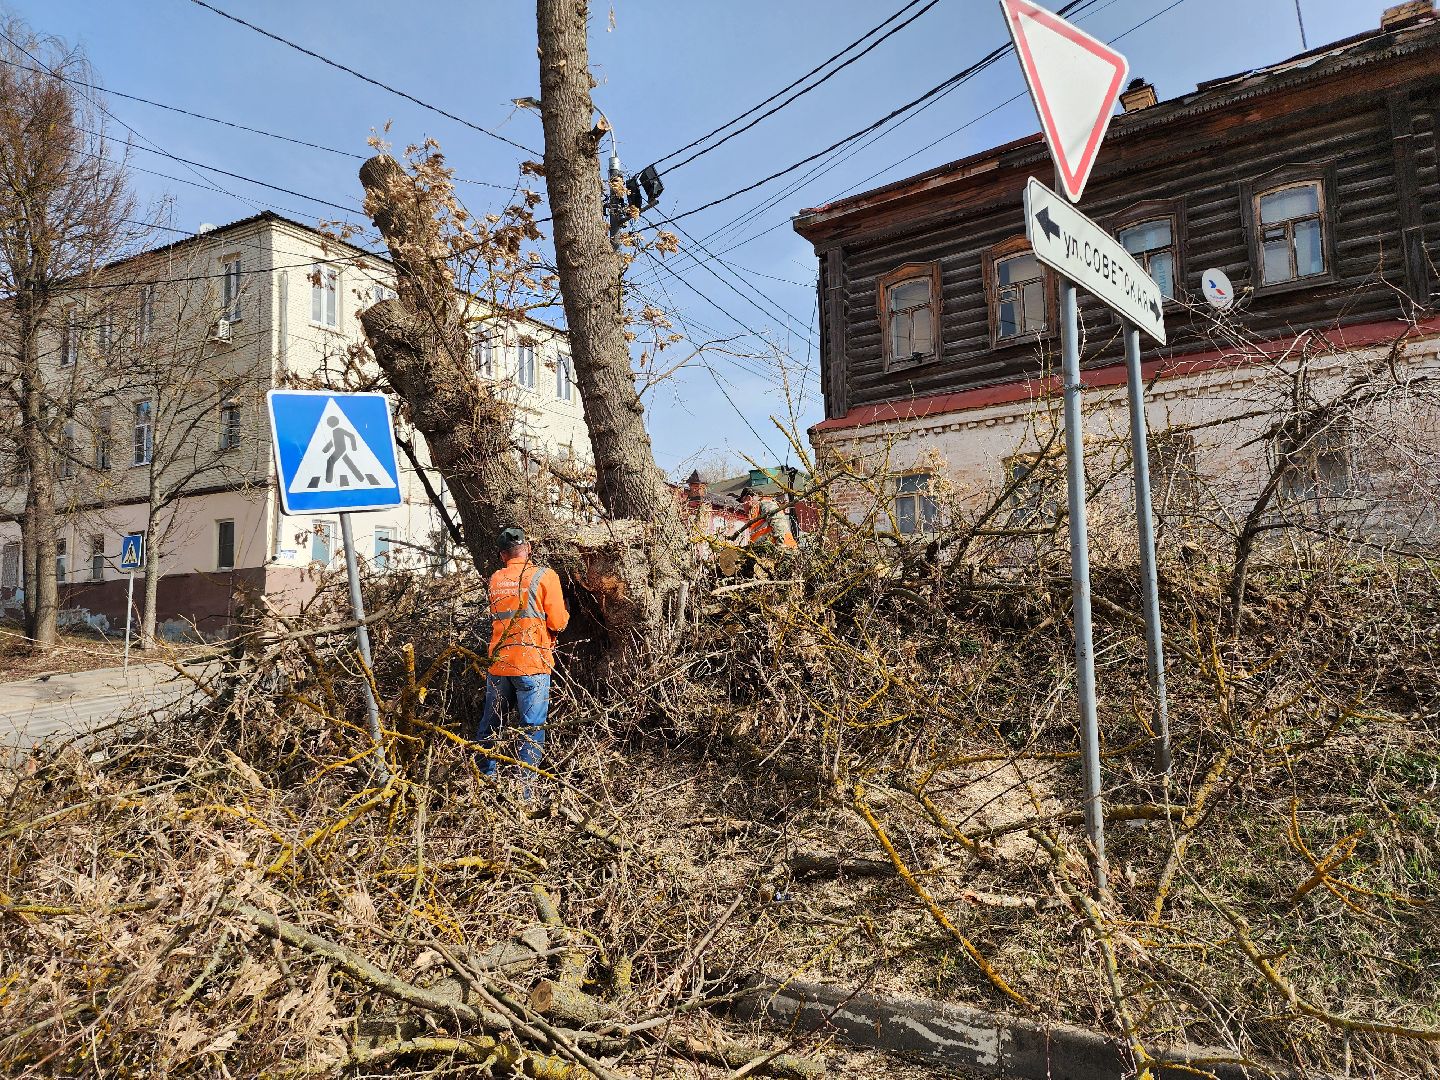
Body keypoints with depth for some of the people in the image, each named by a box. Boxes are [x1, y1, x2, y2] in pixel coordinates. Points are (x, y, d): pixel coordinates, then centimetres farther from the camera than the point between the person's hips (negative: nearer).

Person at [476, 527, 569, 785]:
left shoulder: (494, 580, 9)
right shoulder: (544, 576, -5)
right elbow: (558, 623, -6)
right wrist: (564, 611, 14)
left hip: (498, 664, 4)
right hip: (532, 664, -4)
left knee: (489, 724, 18)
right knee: (533, 729, 3)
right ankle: (524, 788, 1)